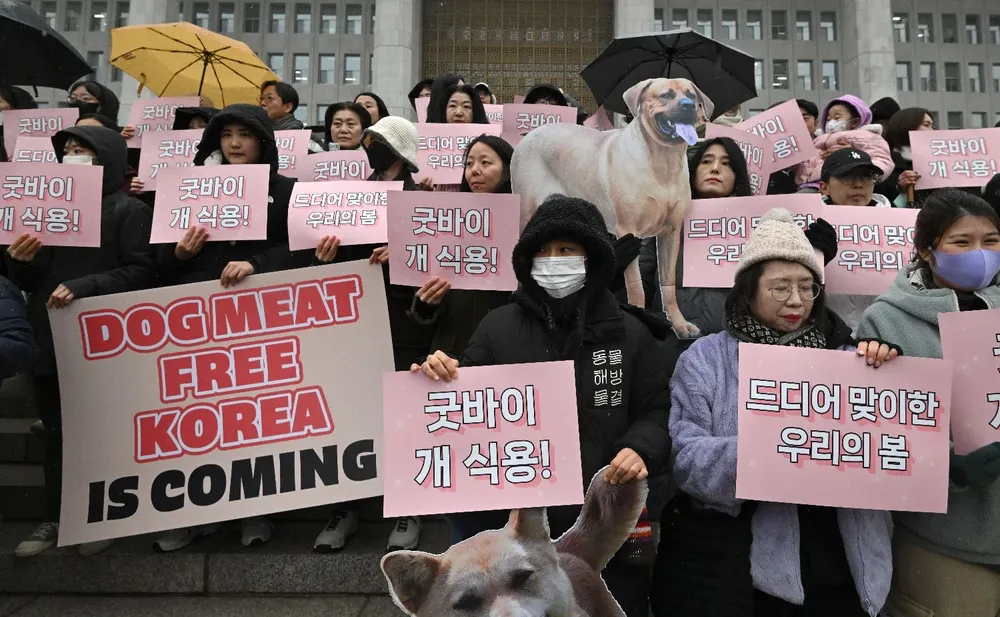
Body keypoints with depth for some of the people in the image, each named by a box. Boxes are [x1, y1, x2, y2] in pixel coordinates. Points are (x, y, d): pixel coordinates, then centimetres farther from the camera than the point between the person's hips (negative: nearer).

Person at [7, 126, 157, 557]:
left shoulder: (129, 210, -2)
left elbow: (141, 273, -14)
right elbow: (28, 282, 17)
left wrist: (82, 286, -22)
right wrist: (19, 261, -4)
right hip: (49, 339, 6)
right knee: (56, 432, 12)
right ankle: (55, 518, 23)